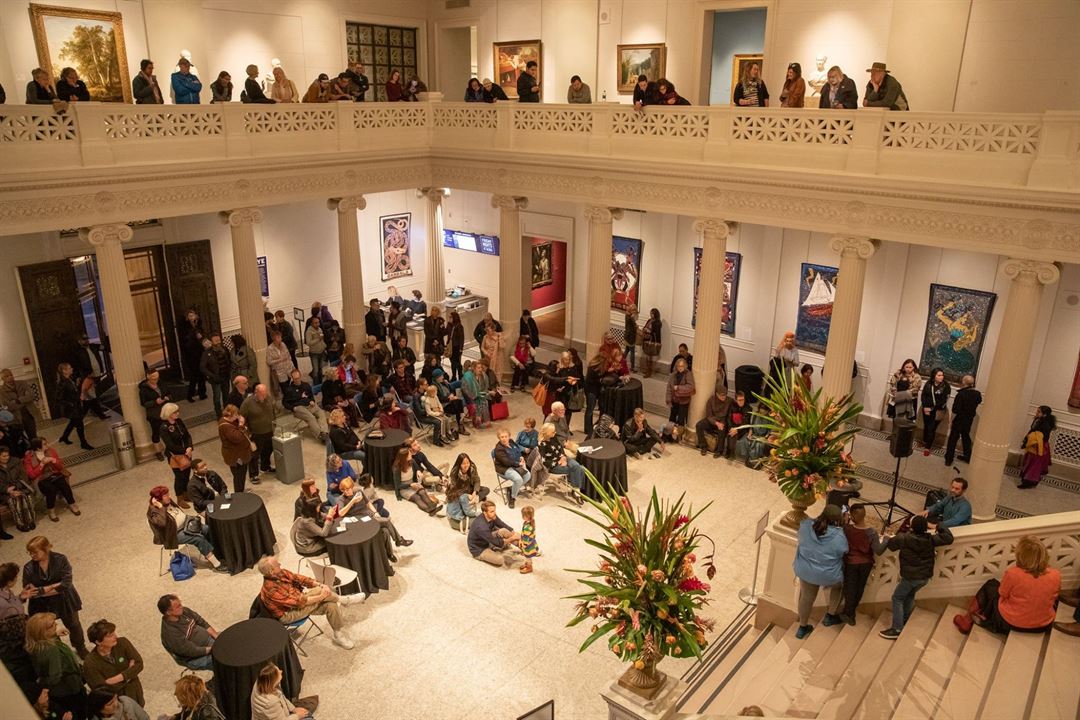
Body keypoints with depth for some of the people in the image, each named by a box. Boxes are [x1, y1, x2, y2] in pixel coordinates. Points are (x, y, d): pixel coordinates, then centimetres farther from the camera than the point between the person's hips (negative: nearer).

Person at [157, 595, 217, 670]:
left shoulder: (184, 611, -8)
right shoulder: (170, 633, -27)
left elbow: (203, 624, 2)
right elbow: (193, 651, -24)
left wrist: (218, 638, -8)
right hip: (195, 658, -7)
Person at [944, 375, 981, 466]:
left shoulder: (961, 394, -26)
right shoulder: (977, 394, -7)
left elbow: (955, 410, -23)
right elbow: (979, 401, 20)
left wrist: (951, 421, -12)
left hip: (959, 420, -6)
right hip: (969, 420, 6)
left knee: (953, 438, 6)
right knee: (966, 437, 23)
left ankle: (949, 459, 11)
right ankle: (968, 457, 34)